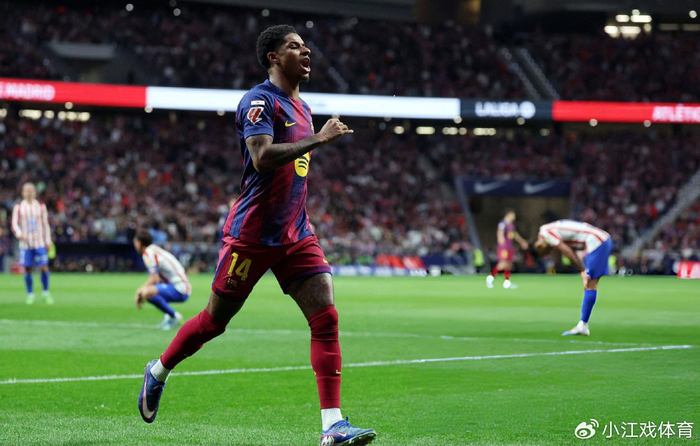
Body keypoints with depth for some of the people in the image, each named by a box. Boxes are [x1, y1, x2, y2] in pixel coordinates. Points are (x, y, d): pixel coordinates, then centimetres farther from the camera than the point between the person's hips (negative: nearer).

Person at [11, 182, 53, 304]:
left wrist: (48, 241, 7)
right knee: (27, 269, -1)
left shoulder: (41, 206, 9)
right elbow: (14, 224, 1)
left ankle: (46, 292, 8)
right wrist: (19, 233, -19)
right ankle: (30, 294, 12)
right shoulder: (18, 207, 5)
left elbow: (45, 224, 12)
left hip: (40, 243, 0)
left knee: (44, 268, -8)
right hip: (25, 243, 0)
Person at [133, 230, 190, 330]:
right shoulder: (155, 249, 18)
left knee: (147, 293, -32)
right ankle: (168, 316, 15)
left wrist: (139, 292, -6)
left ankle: (174, 316, -16)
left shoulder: (149, 253, -12)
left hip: (180, 291, -10)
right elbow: (156, 279, 22)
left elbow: (154, 279, -18)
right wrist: (141, 290, 14)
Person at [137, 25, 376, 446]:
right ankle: (158, 372, 33)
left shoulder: (302, 108, 16)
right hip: (252, 234, -7)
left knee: (326, 319, -9)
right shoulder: (260, 100, -11)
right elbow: (262, 157, -27)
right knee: (215, 320, 6)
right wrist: (319, 139, -25)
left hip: (296, 236, 7)